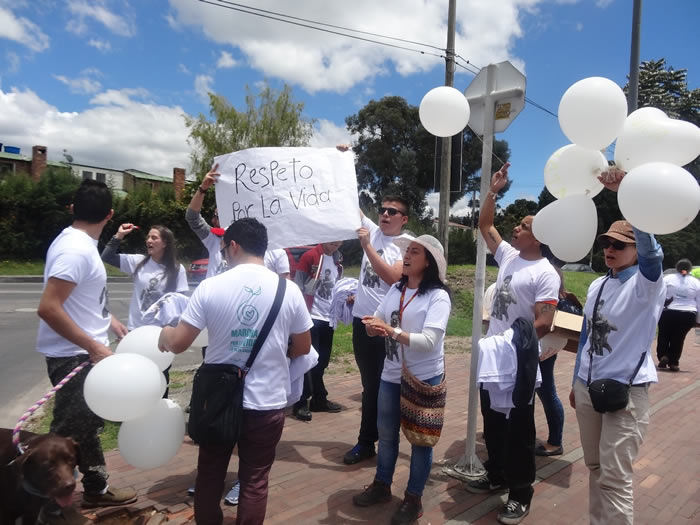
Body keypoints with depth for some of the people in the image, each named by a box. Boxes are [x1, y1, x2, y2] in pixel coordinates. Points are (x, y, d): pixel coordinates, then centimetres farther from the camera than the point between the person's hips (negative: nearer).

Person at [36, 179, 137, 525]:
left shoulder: (80, 244, 7)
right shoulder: (76, 249, -23)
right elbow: (48, 308, -28)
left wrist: (109, 320, 15)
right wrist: (94, 346, -25)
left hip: (83, 352, 10)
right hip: (72, 356, -10)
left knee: (88, 422, 20)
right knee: (68, 430, 4)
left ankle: (96, 488, 37)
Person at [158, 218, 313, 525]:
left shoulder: (210, 287, -11)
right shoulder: (288, 290, -7)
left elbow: (178, 344, -9)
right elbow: (303, 347, 2)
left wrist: (165, 333, 13)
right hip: (267, 402, 0)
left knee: (210, 475, 21)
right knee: (255, 481, 14)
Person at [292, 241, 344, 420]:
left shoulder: (338, 260, 13)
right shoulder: (310, 256, -9)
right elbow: (298, 286, -10)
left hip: (328, 318, 6)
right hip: (311, 317, -6)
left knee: (322, 362, 12)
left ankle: (319, 400, 22)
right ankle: (301, 404, 5)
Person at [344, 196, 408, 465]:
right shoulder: (372, 230, 8)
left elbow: (392, 277, -22)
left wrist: (366, 246, -23)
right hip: (362, 320, 6)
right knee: (370, 385, 16)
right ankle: (366, 442, 28)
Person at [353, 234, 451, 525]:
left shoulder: (438, 296, -16)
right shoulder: (395, 290, 3)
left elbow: (429, 341, -26)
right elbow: (377, 325, 2)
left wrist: (392, 331, -35)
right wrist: (372, 325, -21)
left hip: (424, 378, -5)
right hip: (391, 375, 6)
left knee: (420, 438, 11)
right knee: (386, 433, 19)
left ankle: (413, 499, 29)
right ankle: (381, 486, 40)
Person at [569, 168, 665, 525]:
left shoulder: (645, 284, -10)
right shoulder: (596, 285, 9)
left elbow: (651, 249, -32)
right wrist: (576, 382, 20)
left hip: (626, 390, -6)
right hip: (587, 387, 6)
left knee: (615, 476, -3)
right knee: (595, 468, 15)